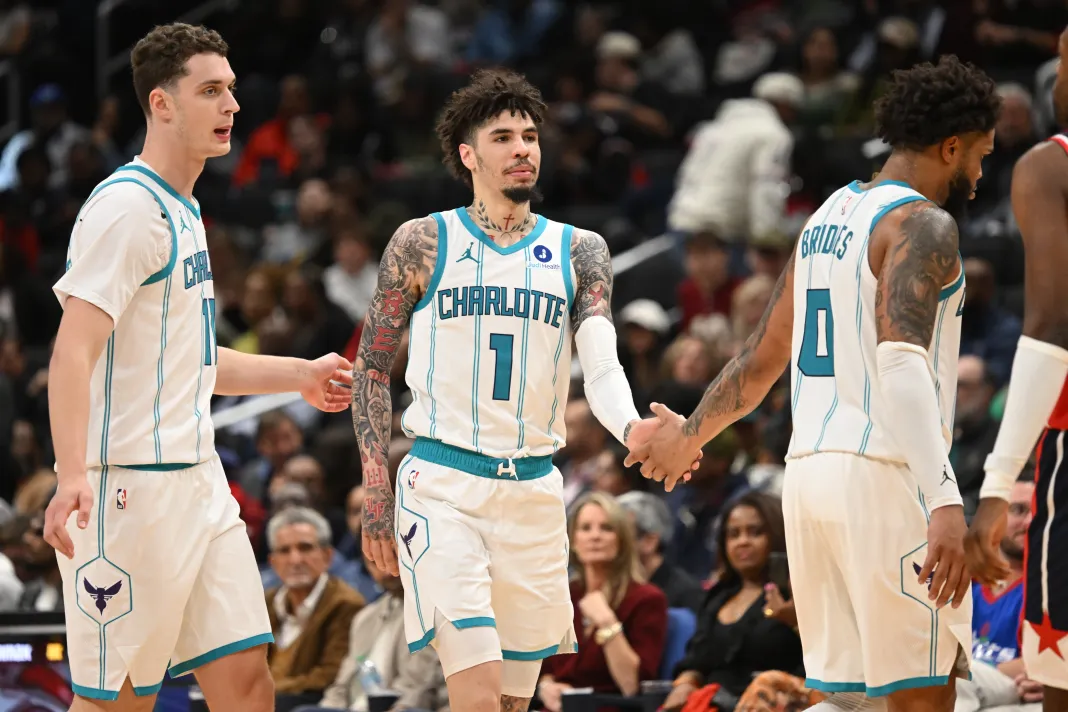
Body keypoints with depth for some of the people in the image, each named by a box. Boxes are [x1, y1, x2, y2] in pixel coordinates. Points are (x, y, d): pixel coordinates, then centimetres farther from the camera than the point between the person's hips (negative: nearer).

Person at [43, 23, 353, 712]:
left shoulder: (183, 209, 19)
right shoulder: (128, 206, -12)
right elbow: (75, 351, -22)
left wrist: (299, 375, 27)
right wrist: (74, 474, -35)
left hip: (196, 479, 9)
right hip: (130, 487, -9)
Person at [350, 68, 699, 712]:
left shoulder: (578, 251, 7)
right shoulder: (424, 244, 1)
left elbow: (602, 365, -6)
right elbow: (373, 368, 7)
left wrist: (631, 428, -29)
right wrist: (377, 492, -1)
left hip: (534, 490, 4)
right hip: (443, 484, -4)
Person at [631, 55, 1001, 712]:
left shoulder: (827, 219, 18)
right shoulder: (923, 224, -9)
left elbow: (760, 361, 26)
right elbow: (902, 363, -24)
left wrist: (688, 436, 43)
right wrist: (945, 503, -33)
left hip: (810, 471, 9)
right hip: (884, 473, -9)